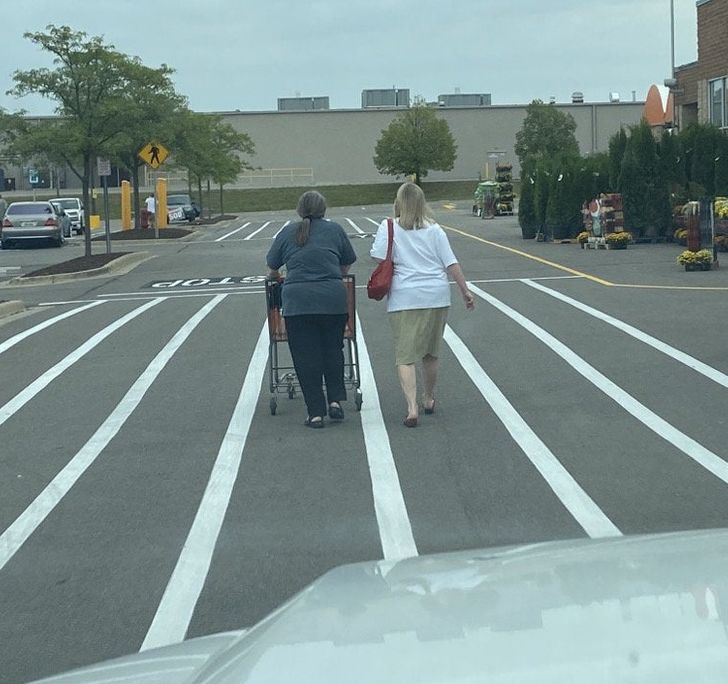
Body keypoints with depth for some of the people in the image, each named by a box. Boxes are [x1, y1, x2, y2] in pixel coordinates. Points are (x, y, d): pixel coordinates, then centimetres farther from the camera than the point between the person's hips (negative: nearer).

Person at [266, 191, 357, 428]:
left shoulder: (287, 233, 11)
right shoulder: (335, 230, 11)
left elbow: (272, 266, 20)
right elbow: (347, 264, 19)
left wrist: (275, 277, 41)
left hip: (297, 301, 0)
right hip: (333, 299, 0)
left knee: (306, 356, 4)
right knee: (333, 350, 16)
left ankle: (316, 413, 3)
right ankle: (335, 400, 7)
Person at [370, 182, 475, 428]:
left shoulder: (389, 227, -1)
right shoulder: (434, 230, 6)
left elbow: (378, 257, -9)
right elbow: (451, 264, 4)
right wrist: (465, 291, 9)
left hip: (405, 298, -3)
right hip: (437, 296, 3)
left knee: (405, 356, -3)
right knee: (431, 353, 18)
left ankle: (412, 407, -18)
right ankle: (429, 399, 34)